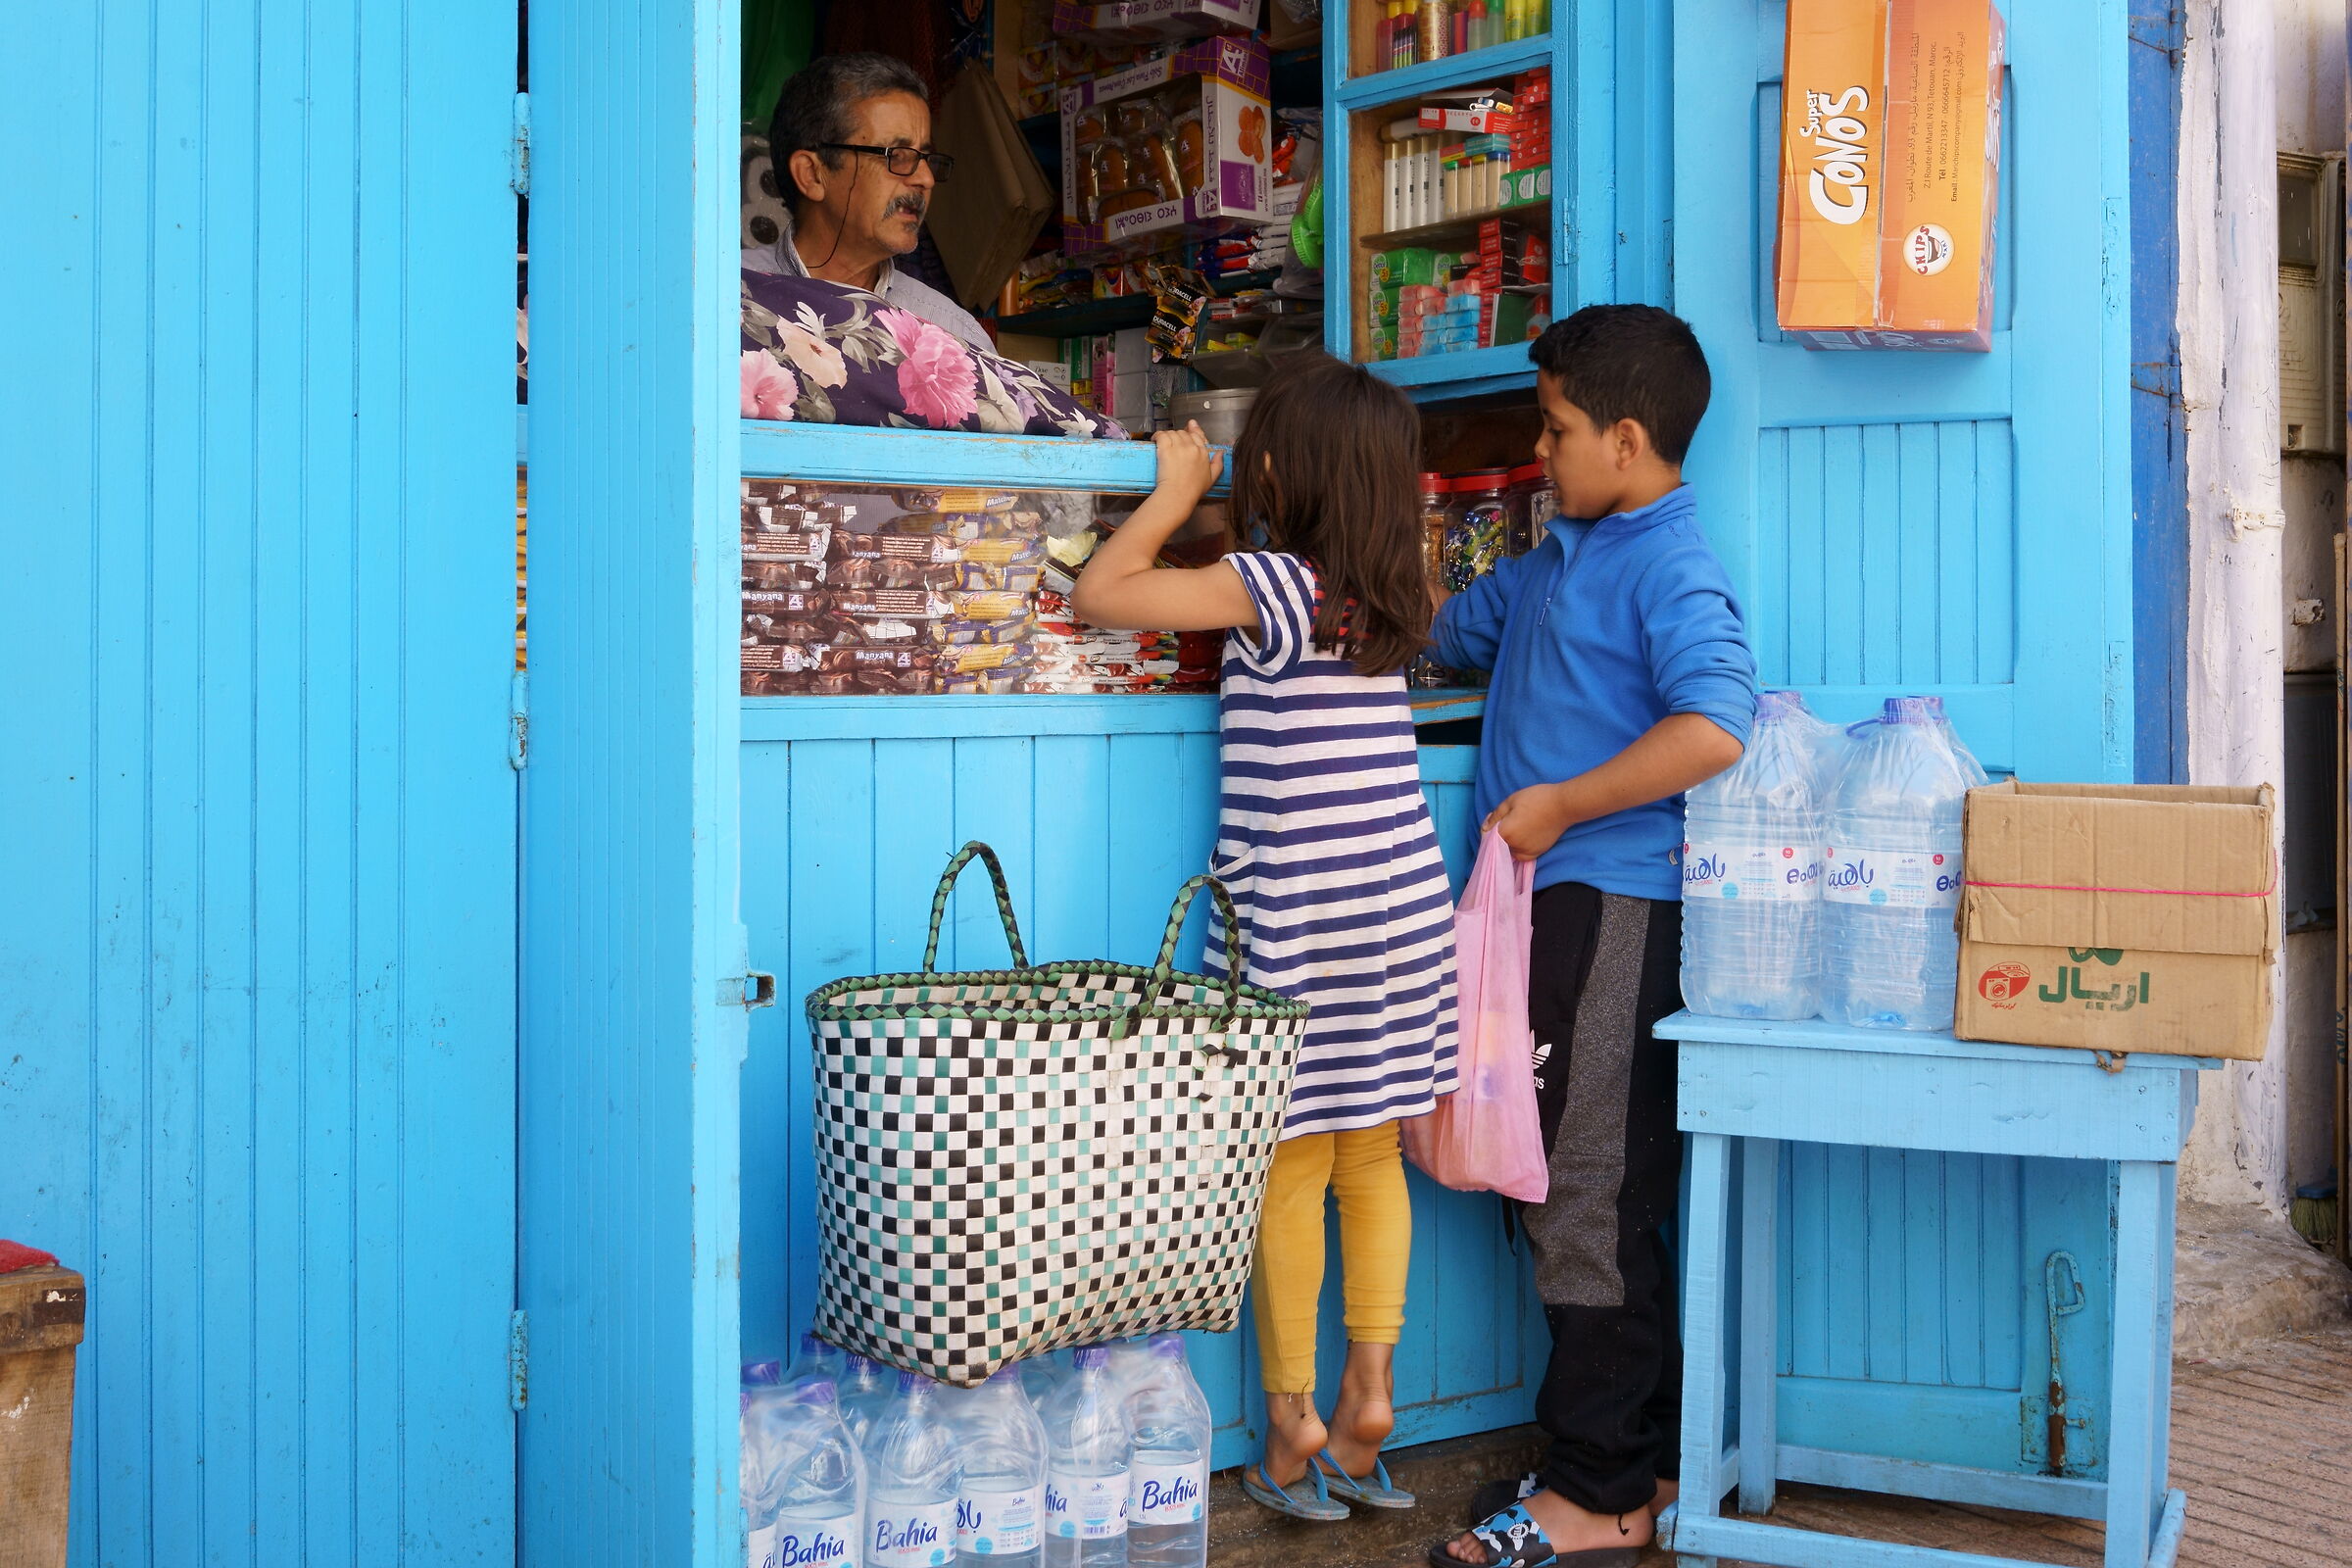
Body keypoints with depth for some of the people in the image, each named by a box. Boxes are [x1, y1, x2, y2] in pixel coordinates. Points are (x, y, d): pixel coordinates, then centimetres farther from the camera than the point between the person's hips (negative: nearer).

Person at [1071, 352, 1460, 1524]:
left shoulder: (1273, 587, -12)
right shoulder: (1390, 601, 7)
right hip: (1405, 910, 6)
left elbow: (1101, 593, -11)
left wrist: (1176, 490, 3)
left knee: (1291, 1173, 3)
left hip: (1302, 920, -6)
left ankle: (1293, 1424, 12)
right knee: (1373, 1159, 13)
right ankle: (1370, 1394, 17)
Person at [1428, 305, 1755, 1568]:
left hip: (1614, 905, -9)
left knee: (1592, 1200, -4)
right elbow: (1447, 631, 35)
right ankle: (1645, 1455, 25)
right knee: (1575, 1190, 13)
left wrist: (1560, 805, -19)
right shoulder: (1551, 564, 18)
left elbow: (1713, 728, -25)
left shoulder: (1669, 566, -11)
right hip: (1550, 903, 9)